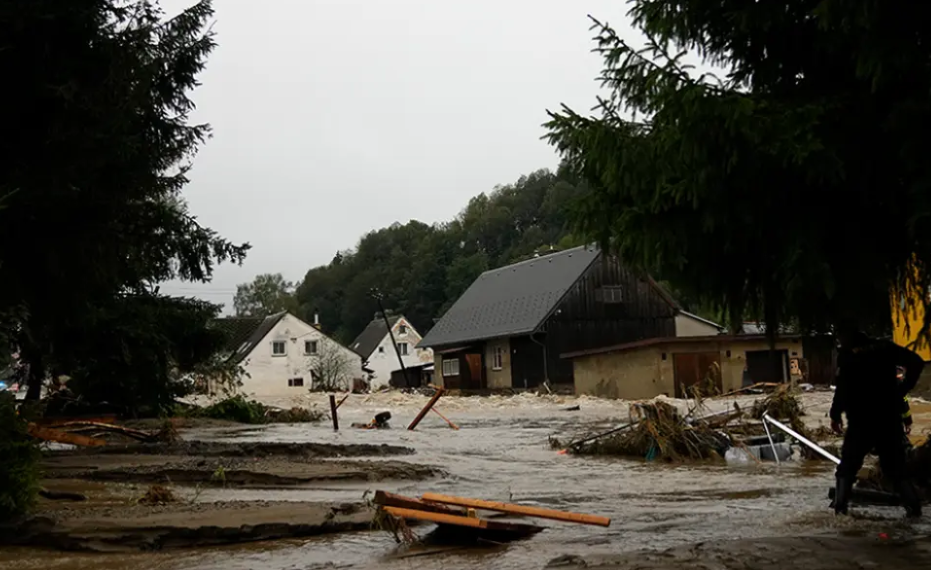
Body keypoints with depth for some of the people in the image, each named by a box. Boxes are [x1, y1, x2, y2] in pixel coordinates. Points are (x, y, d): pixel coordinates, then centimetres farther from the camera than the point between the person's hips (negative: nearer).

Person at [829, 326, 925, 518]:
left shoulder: (847, 354, -6)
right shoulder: (884, 347, 5)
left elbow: (843, 387, -13)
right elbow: (916, 362, 2)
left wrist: (836, 414, -4)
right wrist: (902, 389, 8)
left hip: (862, 420, -3)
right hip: (889, 417, 3)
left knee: (848, 465, 9)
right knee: (895, 465, 12)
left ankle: (840, 506, 2)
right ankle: (914, 505, 1)